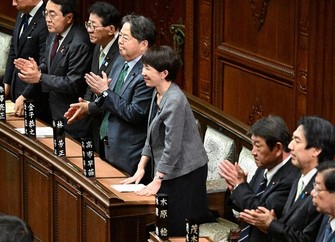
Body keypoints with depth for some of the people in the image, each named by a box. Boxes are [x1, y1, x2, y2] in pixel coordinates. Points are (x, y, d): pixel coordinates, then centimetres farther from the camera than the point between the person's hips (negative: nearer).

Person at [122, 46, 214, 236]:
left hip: (186, 172, -9)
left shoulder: (174, 101, -22)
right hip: (169, 171, 9)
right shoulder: (158, 95, 7)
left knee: (177, 230, -5)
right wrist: (141, 168, 9)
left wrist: (157, 181, -20)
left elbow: (172, 146, -23)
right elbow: (151, 137, 14)